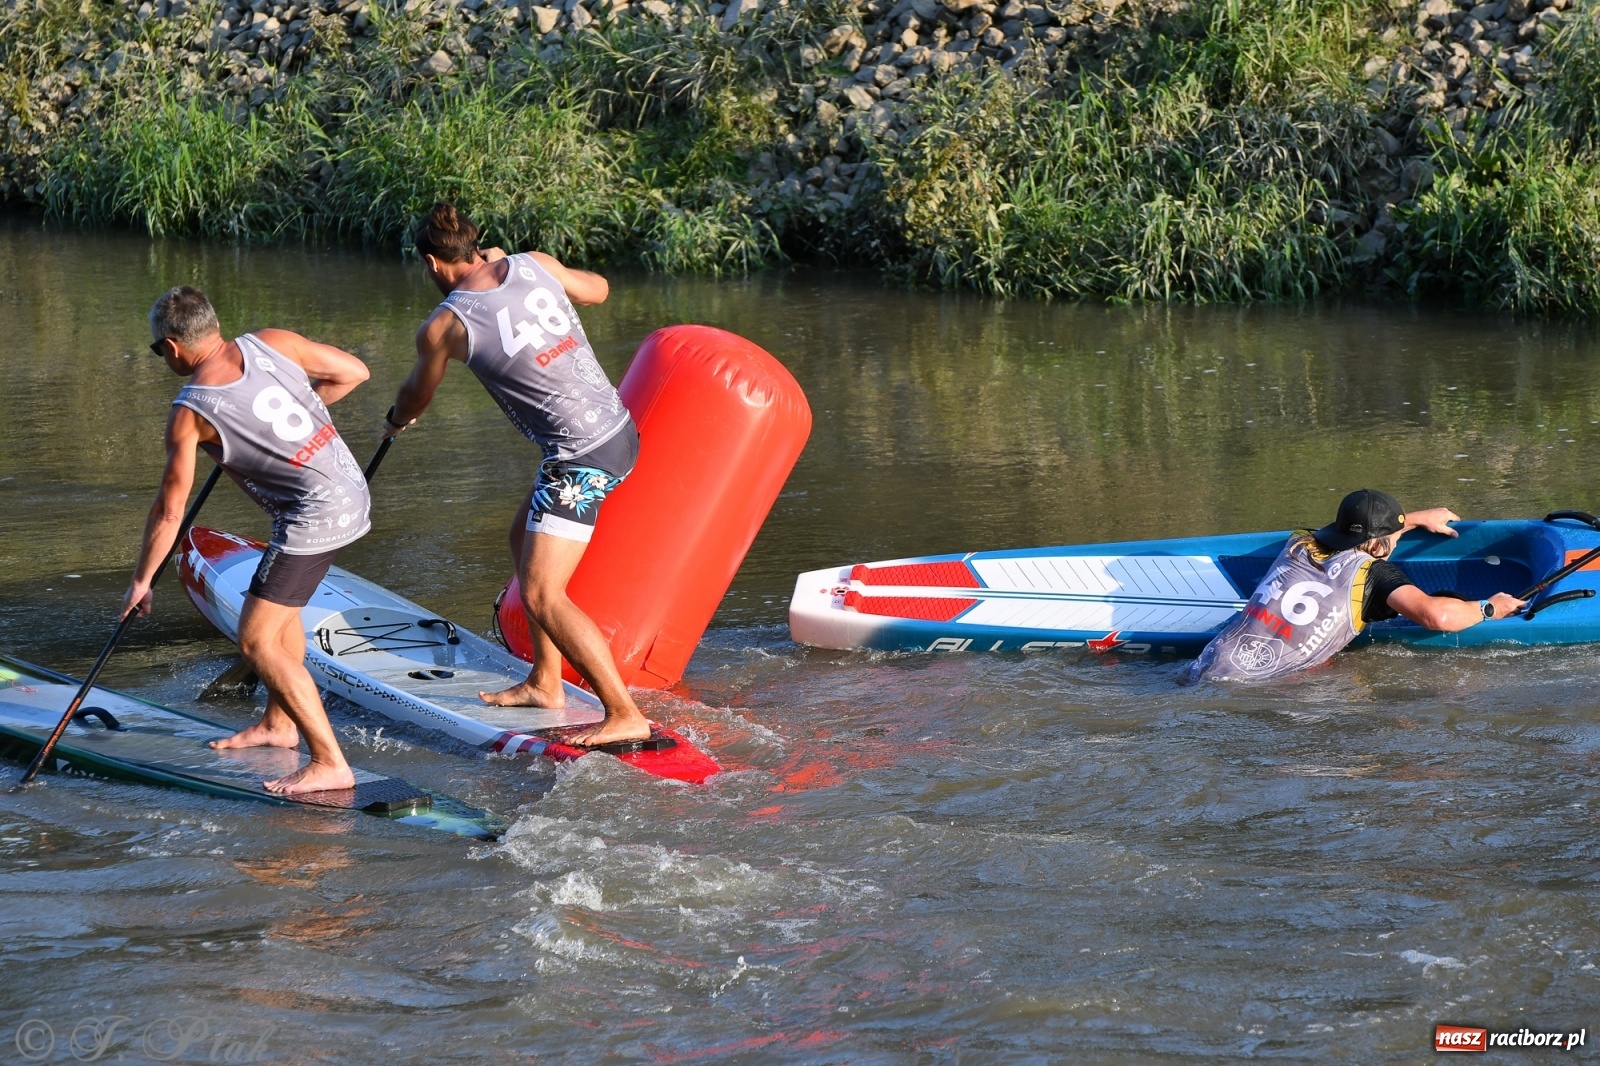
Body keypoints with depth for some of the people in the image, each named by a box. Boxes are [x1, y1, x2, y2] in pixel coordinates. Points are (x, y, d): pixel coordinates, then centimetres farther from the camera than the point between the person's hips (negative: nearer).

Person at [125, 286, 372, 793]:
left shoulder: (189, 413, -11)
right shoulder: (269, 343, 2)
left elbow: (169, 510, -4)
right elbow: (353, 372, 9)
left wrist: (141, 581, 9)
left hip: (313, 515, -9)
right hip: (353, 489, 9)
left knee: (257, 641, -5)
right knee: (280, 603, 27)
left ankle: (329, 763, -8)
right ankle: (279, 724, 40)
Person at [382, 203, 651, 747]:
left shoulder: (443, 326, -8)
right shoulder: (535, 264, 5)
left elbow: (416, 395, 15)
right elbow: (597, 290, 28)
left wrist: (395, 421, 39)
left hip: (581, 457, -8)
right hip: (618, 426, 8)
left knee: (541, 594, -7)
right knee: (525, 536, 24)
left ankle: (625, 715, -12)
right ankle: (545, 683, 28)